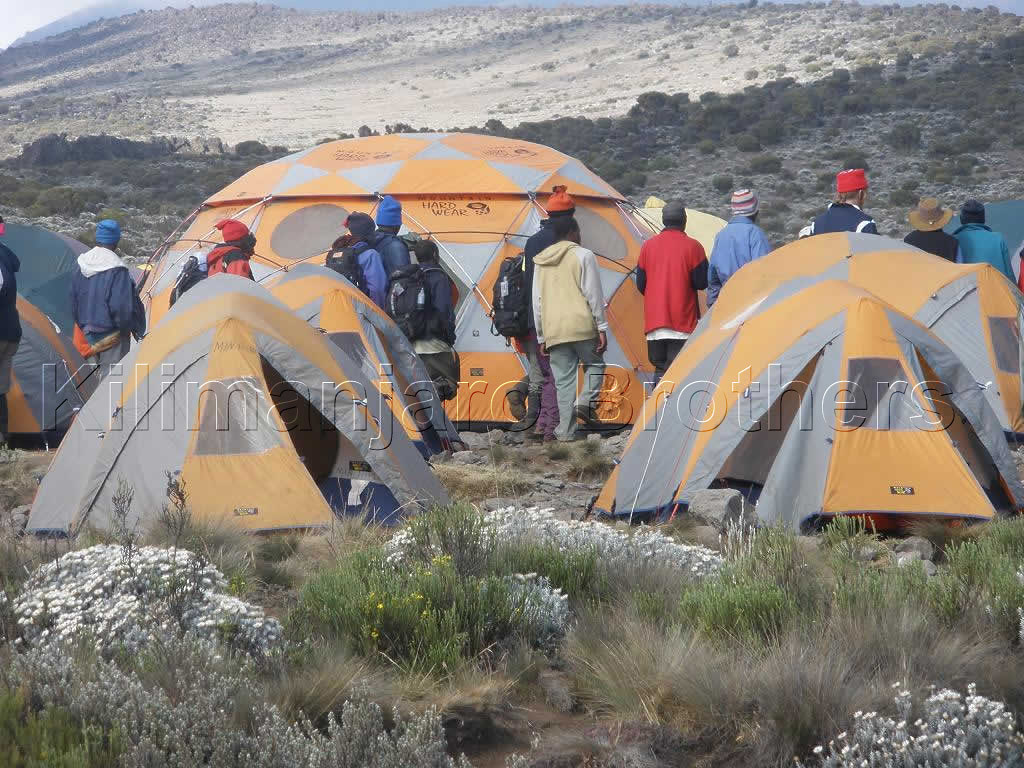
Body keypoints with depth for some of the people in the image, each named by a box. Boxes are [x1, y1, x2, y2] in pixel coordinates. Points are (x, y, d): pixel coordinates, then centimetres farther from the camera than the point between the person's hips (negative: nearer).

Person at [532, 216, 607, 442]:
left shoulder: (541, 262, 16)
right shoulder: (583, 256, 0)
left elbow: (537, 302, 16)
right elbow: (594, 295, -5)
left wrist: (541, 337, 20)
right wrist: (602, 328, -2)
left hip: (554, 331, 4)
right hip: (582, 327, -4)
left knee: (563, 379, 6)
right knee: (595, 364, 17)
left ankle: (566, 432, 0)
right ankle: (585, 402, -6)